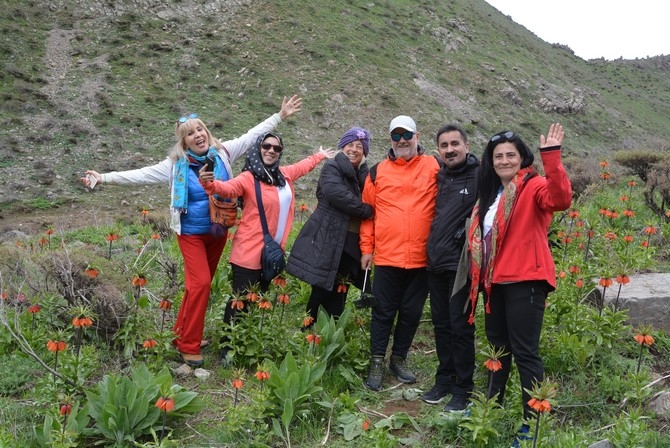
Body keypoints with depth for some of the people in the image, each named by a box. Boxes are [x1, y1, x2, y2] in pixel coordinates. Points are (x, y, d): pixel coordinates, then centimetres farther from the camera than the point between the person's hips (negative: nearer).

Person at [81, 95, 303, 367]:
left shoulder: (222, 153, -4)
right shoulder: (175, 165, -10)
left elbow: (252, 136, 2)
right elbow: (140, 175, -10)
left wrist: (280, 116, 3)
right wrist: (103, 178, -17)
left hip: (218, 232, 4)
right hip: (192, 234, -4)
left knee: (201, 283, 13)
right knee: (200, 283, -12)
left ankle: (184, 333, 29)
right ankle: (188, 345, 2)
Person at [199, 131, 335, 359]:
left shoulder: (284, 174, 9)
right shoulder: (248, 178, -12)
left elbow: (302, 166, 30)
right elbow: (228, 188, -30)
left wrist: (320, 155, 46)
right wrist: (209, 184, -51)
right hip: (249, 253, -7)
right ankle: (227, 348, 11)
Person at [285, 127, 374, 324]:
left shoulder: (364, 175, 17)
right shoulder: (332, 168, -2)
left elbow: (371, 202, 19)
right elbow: (337, 194, -21)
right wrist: (366, 211, -13)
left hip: (350, 245, 6)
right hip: (327, 243, -6)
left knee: (338, 299, 9)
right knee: (322, 295, -5)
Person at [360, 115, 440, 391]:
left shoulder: (434, 167, 2)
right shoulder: (378, 172, 6)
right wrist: (366, 248, 4)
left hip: (421, 257, 0)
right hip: (386, 256, 0)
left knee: (412, 312, 12)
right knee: (384, 311, 7)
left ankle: (399, 358, 29)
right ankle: (377, 361, 19)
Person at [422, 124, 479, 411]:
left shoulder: (479, 177, -7)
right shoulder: (439, 177, 12)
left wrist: (464, 236, -13)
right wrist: (432, 247, 12)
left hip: (460, 264, -6)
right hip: (435, 262, 7)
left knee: (460, 326, -1)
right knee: (441, 324, 14)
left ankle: (462, 389, 12)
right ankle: (444, 380, 27)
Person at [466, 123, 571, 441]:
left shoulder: (533, 187, -7)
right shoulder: (490, 194, 17)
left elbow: (560, 200, -28)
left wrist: (551, 157, -34)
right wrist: (480, 275, 13)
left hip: (524, 281, -8)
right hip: (494, 281, 8)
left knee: (524, 352, -5)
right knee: (498, 347, 18)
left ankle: (533, 422, 5)